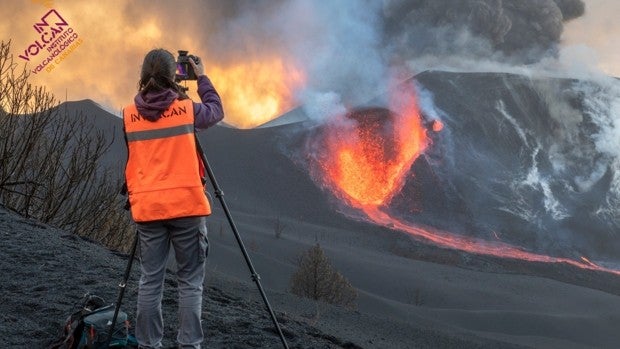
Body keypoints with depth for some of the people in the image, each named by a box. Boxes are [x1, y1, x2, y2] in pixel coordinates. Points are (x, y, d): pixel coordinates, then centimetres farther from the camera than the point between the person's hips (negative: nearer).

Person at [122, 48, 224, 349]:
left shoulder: (129, 115, 4)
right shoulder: (186, 108, -2)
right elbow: (216, 111, 17)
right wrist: (202, 77, 27)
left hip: (147, 207, 3)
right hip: (186, 204, -2)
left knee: (150, 281, 6)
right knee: (190, 281, 1)